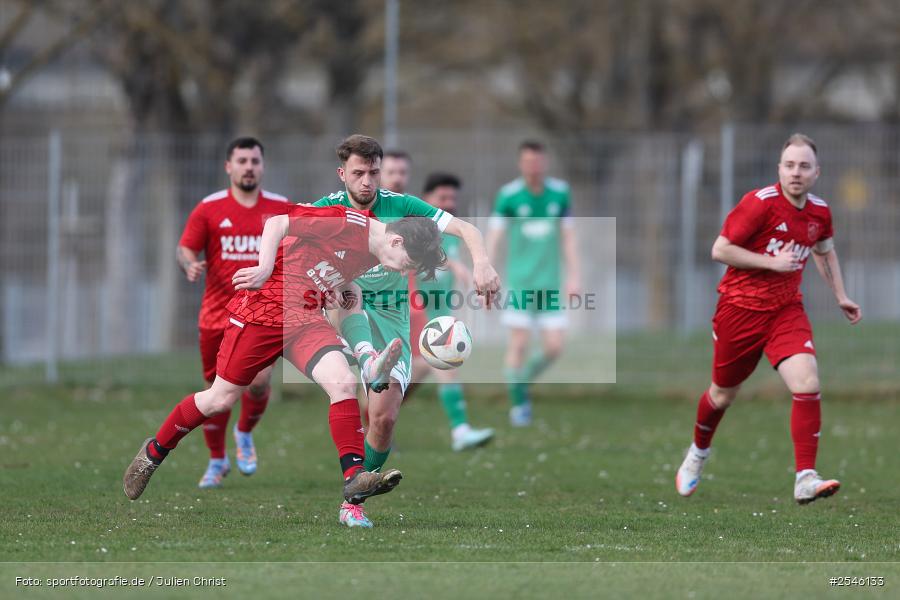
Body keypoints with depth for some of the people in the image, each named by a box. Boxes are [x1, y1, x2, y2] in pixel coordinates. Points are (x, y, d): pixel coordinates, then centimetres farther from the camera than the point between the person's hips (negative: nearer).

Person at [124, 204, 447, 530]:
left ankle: (354, 481, -24)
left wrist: (342, 287, 3)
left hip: (307, 318, 6)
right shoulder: (350, 223, -19)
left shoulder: (372, 254, 5)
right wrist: (264, 269, -29)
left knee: (343, 382, -19)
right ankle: (154, 451, 27)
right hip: (264, 307, -6)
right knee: (220, 399, 3)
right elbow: (277, 223, -18)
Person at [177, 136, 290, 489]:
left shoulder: (281, 209, 5)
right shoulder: (209, 209, 1)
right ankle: (217, 462, 25)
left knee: (259, 381, -17)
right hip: (217, 314, 0)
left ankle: (245, 434, 16)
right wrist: (190, 265, -20)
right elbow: (186, 248, 2)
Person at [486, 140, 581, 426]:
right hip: (519, 281, -3)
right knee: (519, 341, -8)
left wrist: (574, 276, 3)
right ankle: (518, 403, 7)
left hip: (549, 281, 3)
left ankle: (523, 380, 25)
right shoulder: (508, 195, -6)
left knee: (554, 346, -3)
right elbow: (494, 237, -6)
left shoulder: (560, 192, 3)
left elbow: (568, 236, 9)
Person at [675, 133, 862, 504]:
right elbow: (720, 250, -16)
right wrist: (772, 262, -21)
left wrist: (841, 297, 21)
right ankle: (698, 453, 44)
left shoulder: (819, 212, 2)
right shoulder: (760, 203, -16)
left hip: (786, 310, 3)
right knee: (723, 394, 12)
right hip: (741, 307, -3)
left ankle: (806, 480, -20)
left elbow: (824, 251, 24)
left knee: (808, 384, -19)